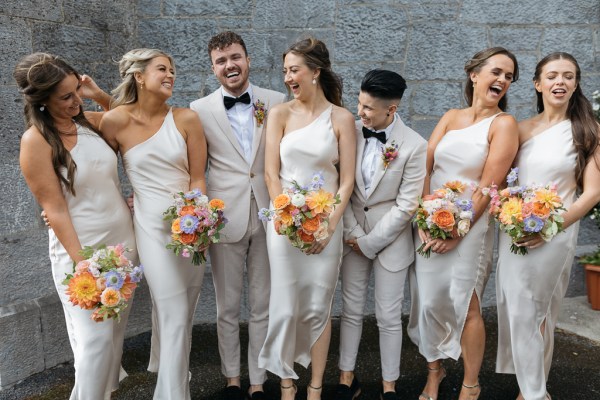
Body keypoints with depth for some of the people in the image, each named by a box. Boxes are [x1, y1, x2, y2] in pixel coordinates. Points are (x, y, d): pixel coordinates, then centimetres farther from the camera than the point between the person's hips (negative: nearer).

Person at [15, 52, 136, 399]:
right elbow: (54, 209, -14)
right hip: (81, 247, -6)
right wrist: (81, 263, -17)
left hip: (124, 239, 6)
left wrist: (100, 95, 5)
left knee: (118, 327, 18)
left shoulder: (91, 120, 2)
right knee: (96, 338, -3)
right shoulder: (36, 140, -13)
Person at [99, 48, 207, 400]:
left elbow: (197, 178, -2)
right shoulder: (116, 122, -8)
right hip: (153, 226, -2)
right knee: (175, 316, -3)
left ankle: (170, 370, 42)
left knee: (185, 311, 16)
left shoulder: (187, 119, -5)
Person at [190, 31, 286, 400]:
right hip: (225, 218, 0)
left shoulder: (276, 102, 2)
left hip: (268, 216, 1)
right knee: (228, 307, 13)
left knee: (263, 306, 11)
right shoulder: (200, 110, 1)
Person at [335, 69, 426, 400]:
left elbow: (406, 206, -13)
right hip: (353, 236, 3)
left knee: (389, 316, 8)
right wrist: (352, 233, -8)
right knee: (351, 310, 12)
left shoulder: (415, 146, -15)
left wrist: (369, 242, -11)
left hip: (390, 240, -3)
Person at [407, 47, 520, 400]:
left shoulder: (503, 124, -4)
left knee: (465, 305, 3)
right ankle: (435, 370, 31)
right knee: (429, 300, 8)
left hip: (470, 225, -4)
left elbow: (489, 185, -11)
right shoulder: (451, 117, 9)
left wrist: (457, 230, -14)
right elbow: (425, 166, 0)